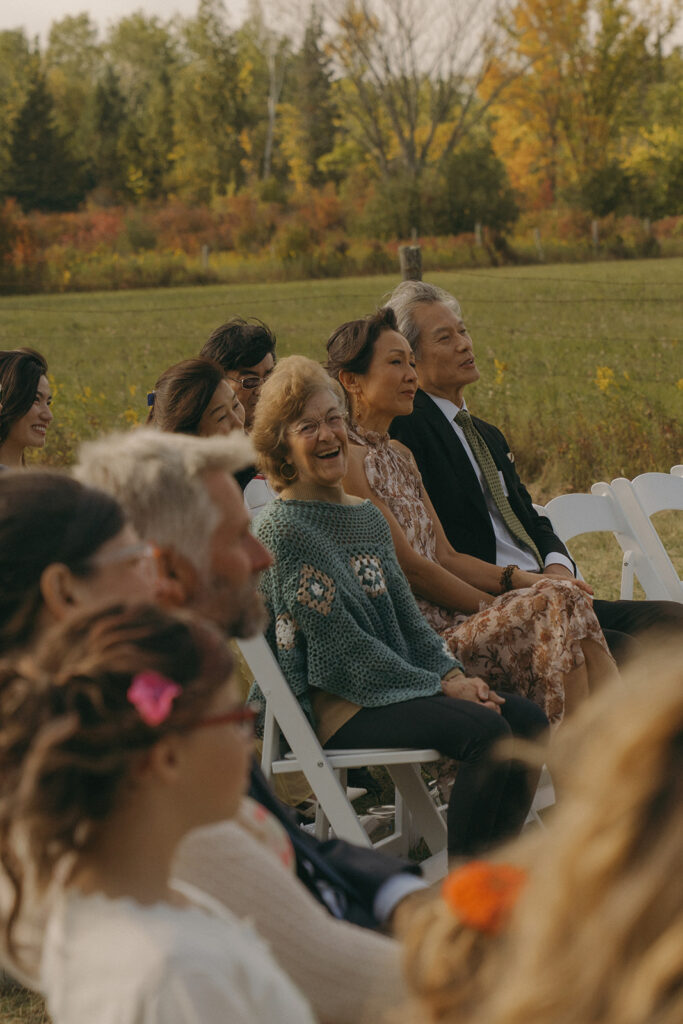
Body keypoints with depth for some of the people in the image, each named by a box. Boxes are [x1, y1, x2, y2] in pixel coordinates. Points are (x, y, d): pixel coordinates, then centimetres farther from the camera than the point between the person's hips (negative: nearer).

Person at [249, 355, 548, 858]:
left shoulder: (369, 518, 16)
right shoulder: (283, 528, -11)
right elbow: (342, 645, -14)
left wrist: (454, 674, -3)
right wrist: (441, 687, -14)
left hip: (399, 681, 8)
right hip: (335, 703, -8)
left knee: (527, 718, -12)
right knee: (486, 731, -27)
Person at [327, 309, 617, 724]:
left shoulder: (400, 455, 21)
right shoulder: (346, 458, -9)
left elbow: (445, 557, 15)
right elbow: (408, 565, -12)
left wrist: (522, 580, -1)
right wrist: (496, 608, -9)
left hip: (439, 618, 8)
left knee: (565, 598, -15)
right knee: (556, 602, -22)